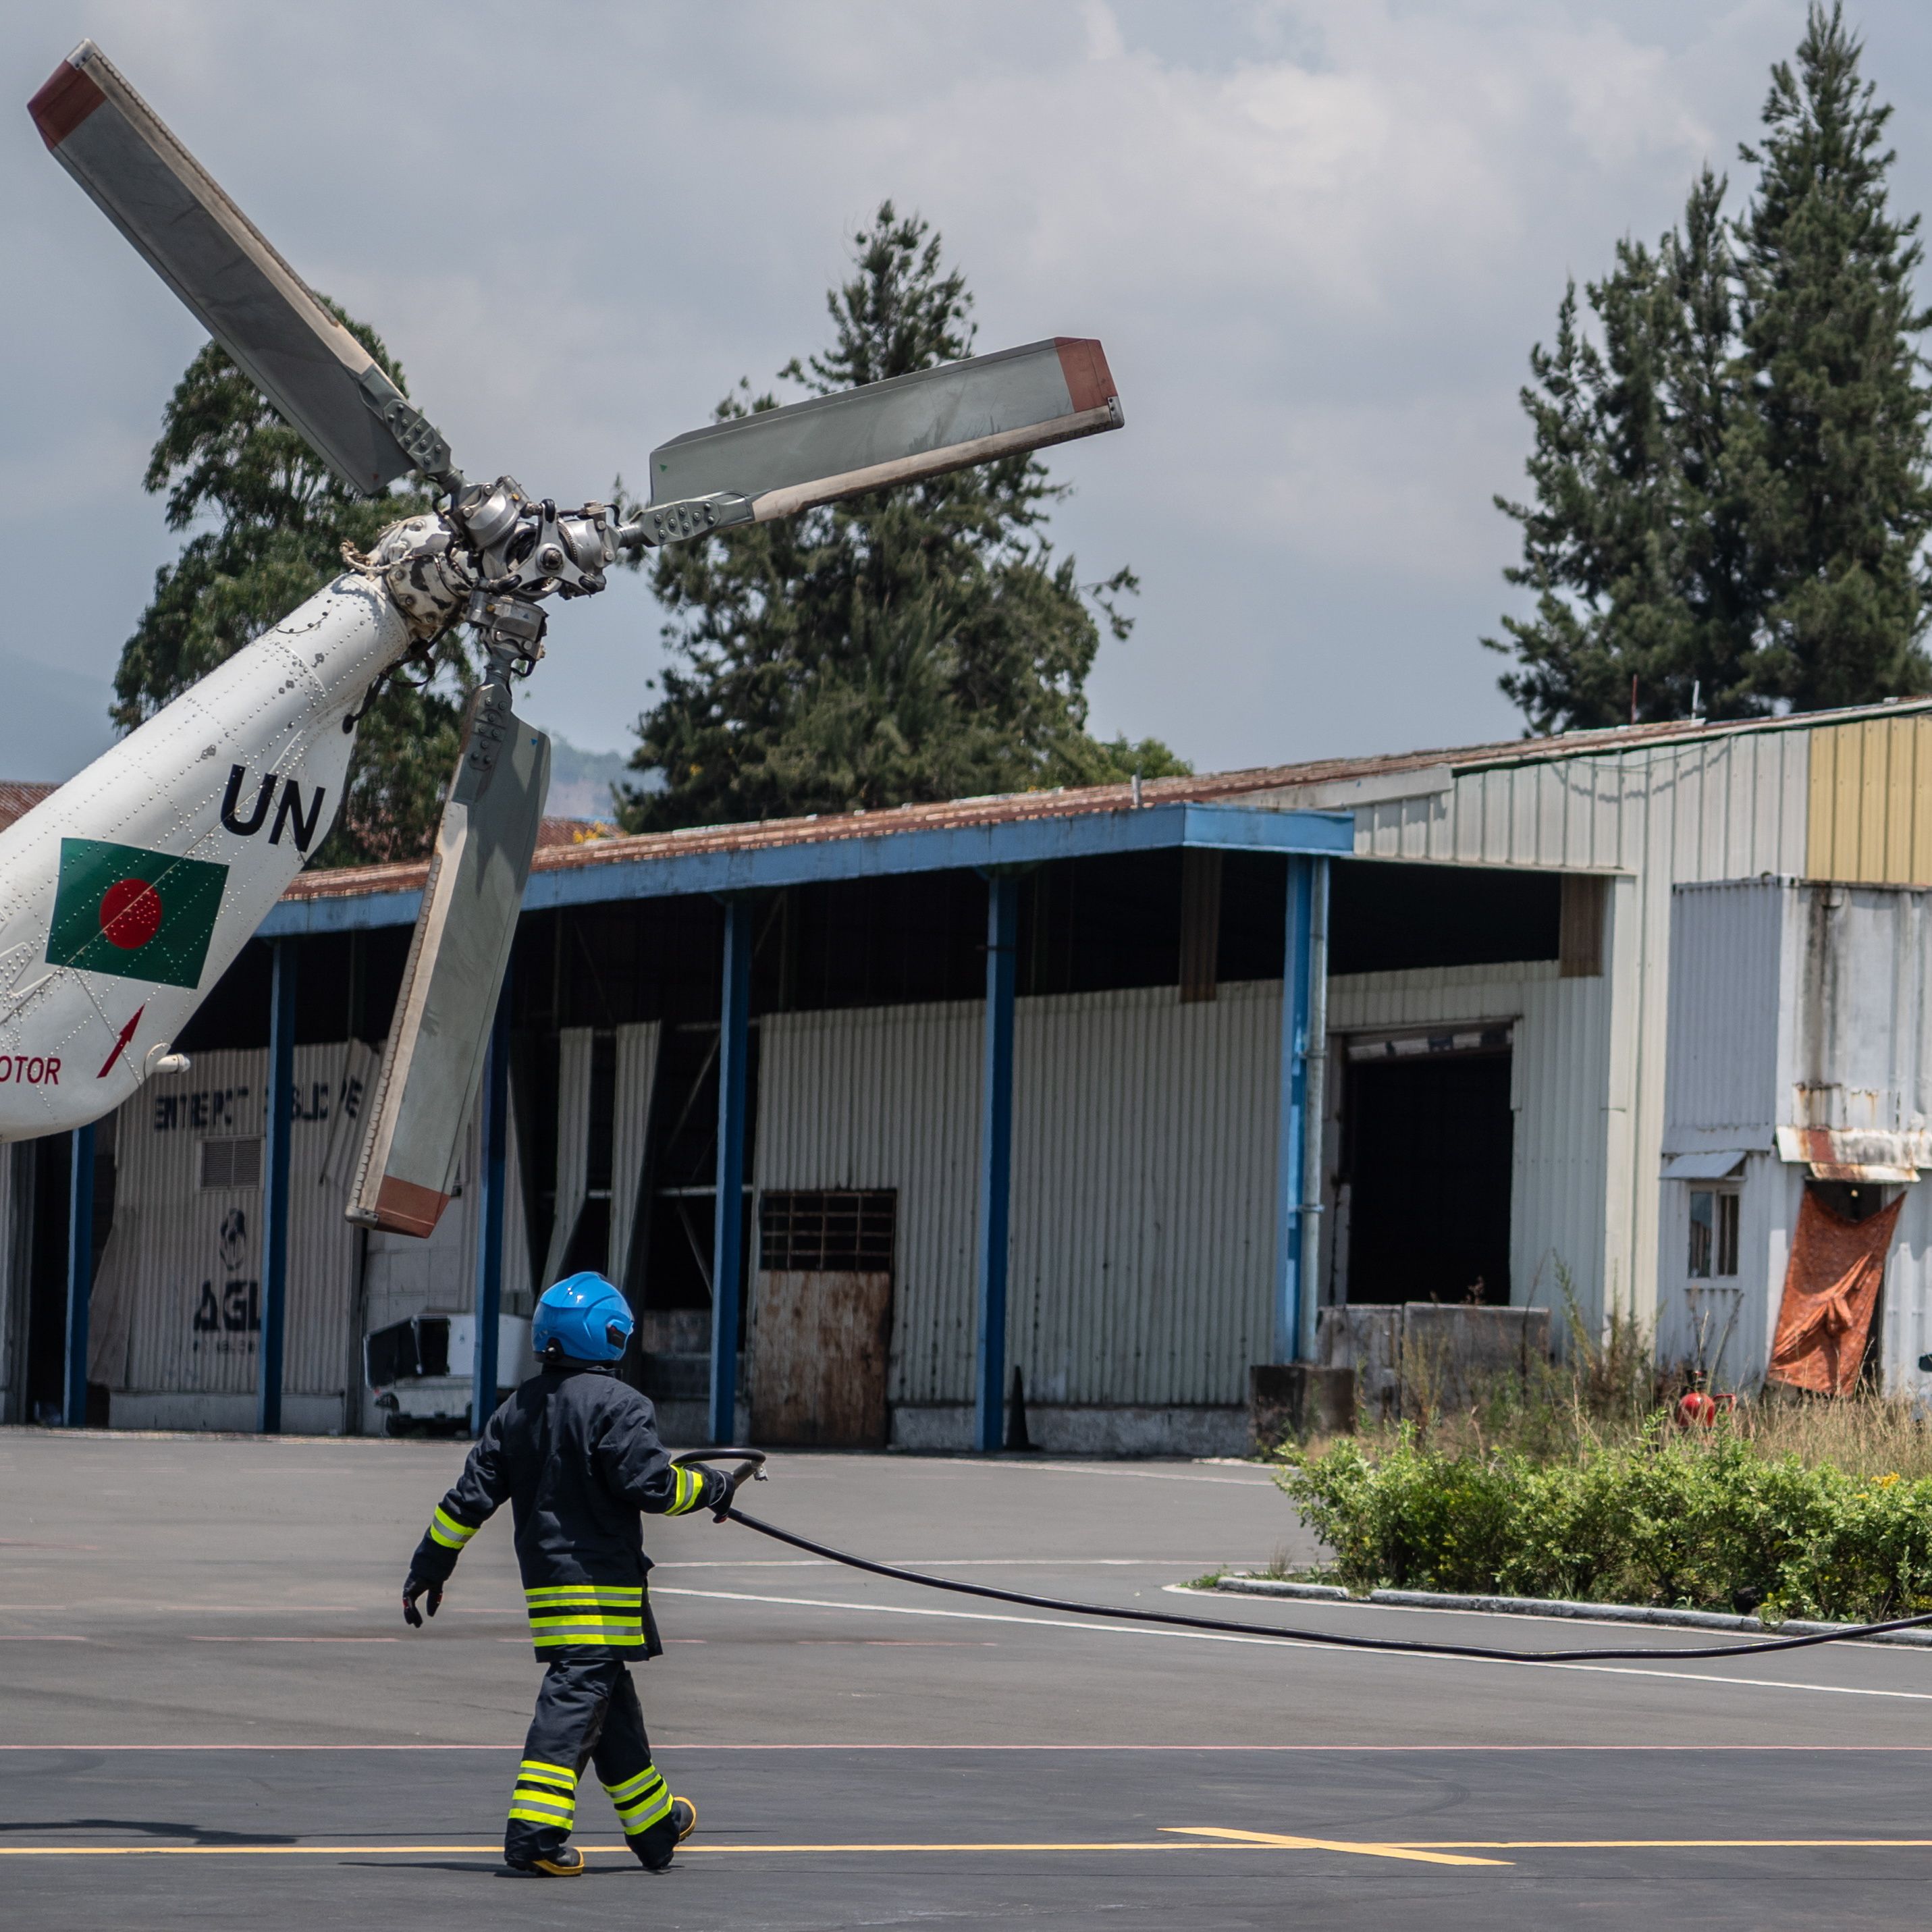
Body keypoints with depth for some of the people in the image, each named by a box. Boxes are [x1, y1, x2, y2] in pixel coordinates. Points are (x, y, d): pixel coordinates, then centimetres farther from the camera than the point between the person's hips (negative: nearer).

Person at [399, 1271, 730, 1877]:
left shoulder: (518, 1410, 11)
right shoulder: (618, 1406, -11)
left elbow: (471, 1495, 10)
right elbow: (652, 1484, -17)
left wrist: (430, 1566, 15)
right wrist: (711, 1488, 0)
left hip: (545, 1578, 8)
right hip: (601, 1582, -8)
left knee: (612, 1699, 17)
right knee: (576, 1696, -10)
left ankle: (656, 1826, 28)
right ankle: (534, 1832, -19)